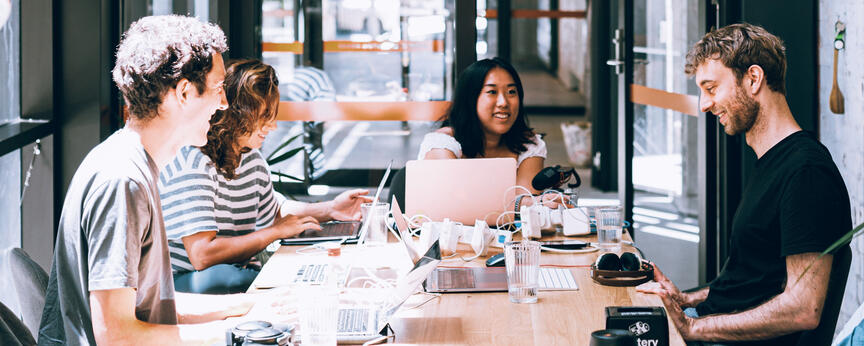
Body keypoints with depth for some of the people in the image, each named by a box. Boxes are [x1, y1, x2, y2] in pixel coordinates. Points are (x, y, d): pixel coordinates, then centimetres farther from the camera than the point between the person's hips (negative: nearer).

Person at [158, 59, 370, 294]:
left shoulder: (250, 156, 8)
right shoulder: (192, 162, -21)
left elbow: (273, 213, 27)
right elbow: (202, 255, -29)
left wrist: (329, 210, 11)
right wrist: (276, 232, -18)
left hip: (235, 272, 8)